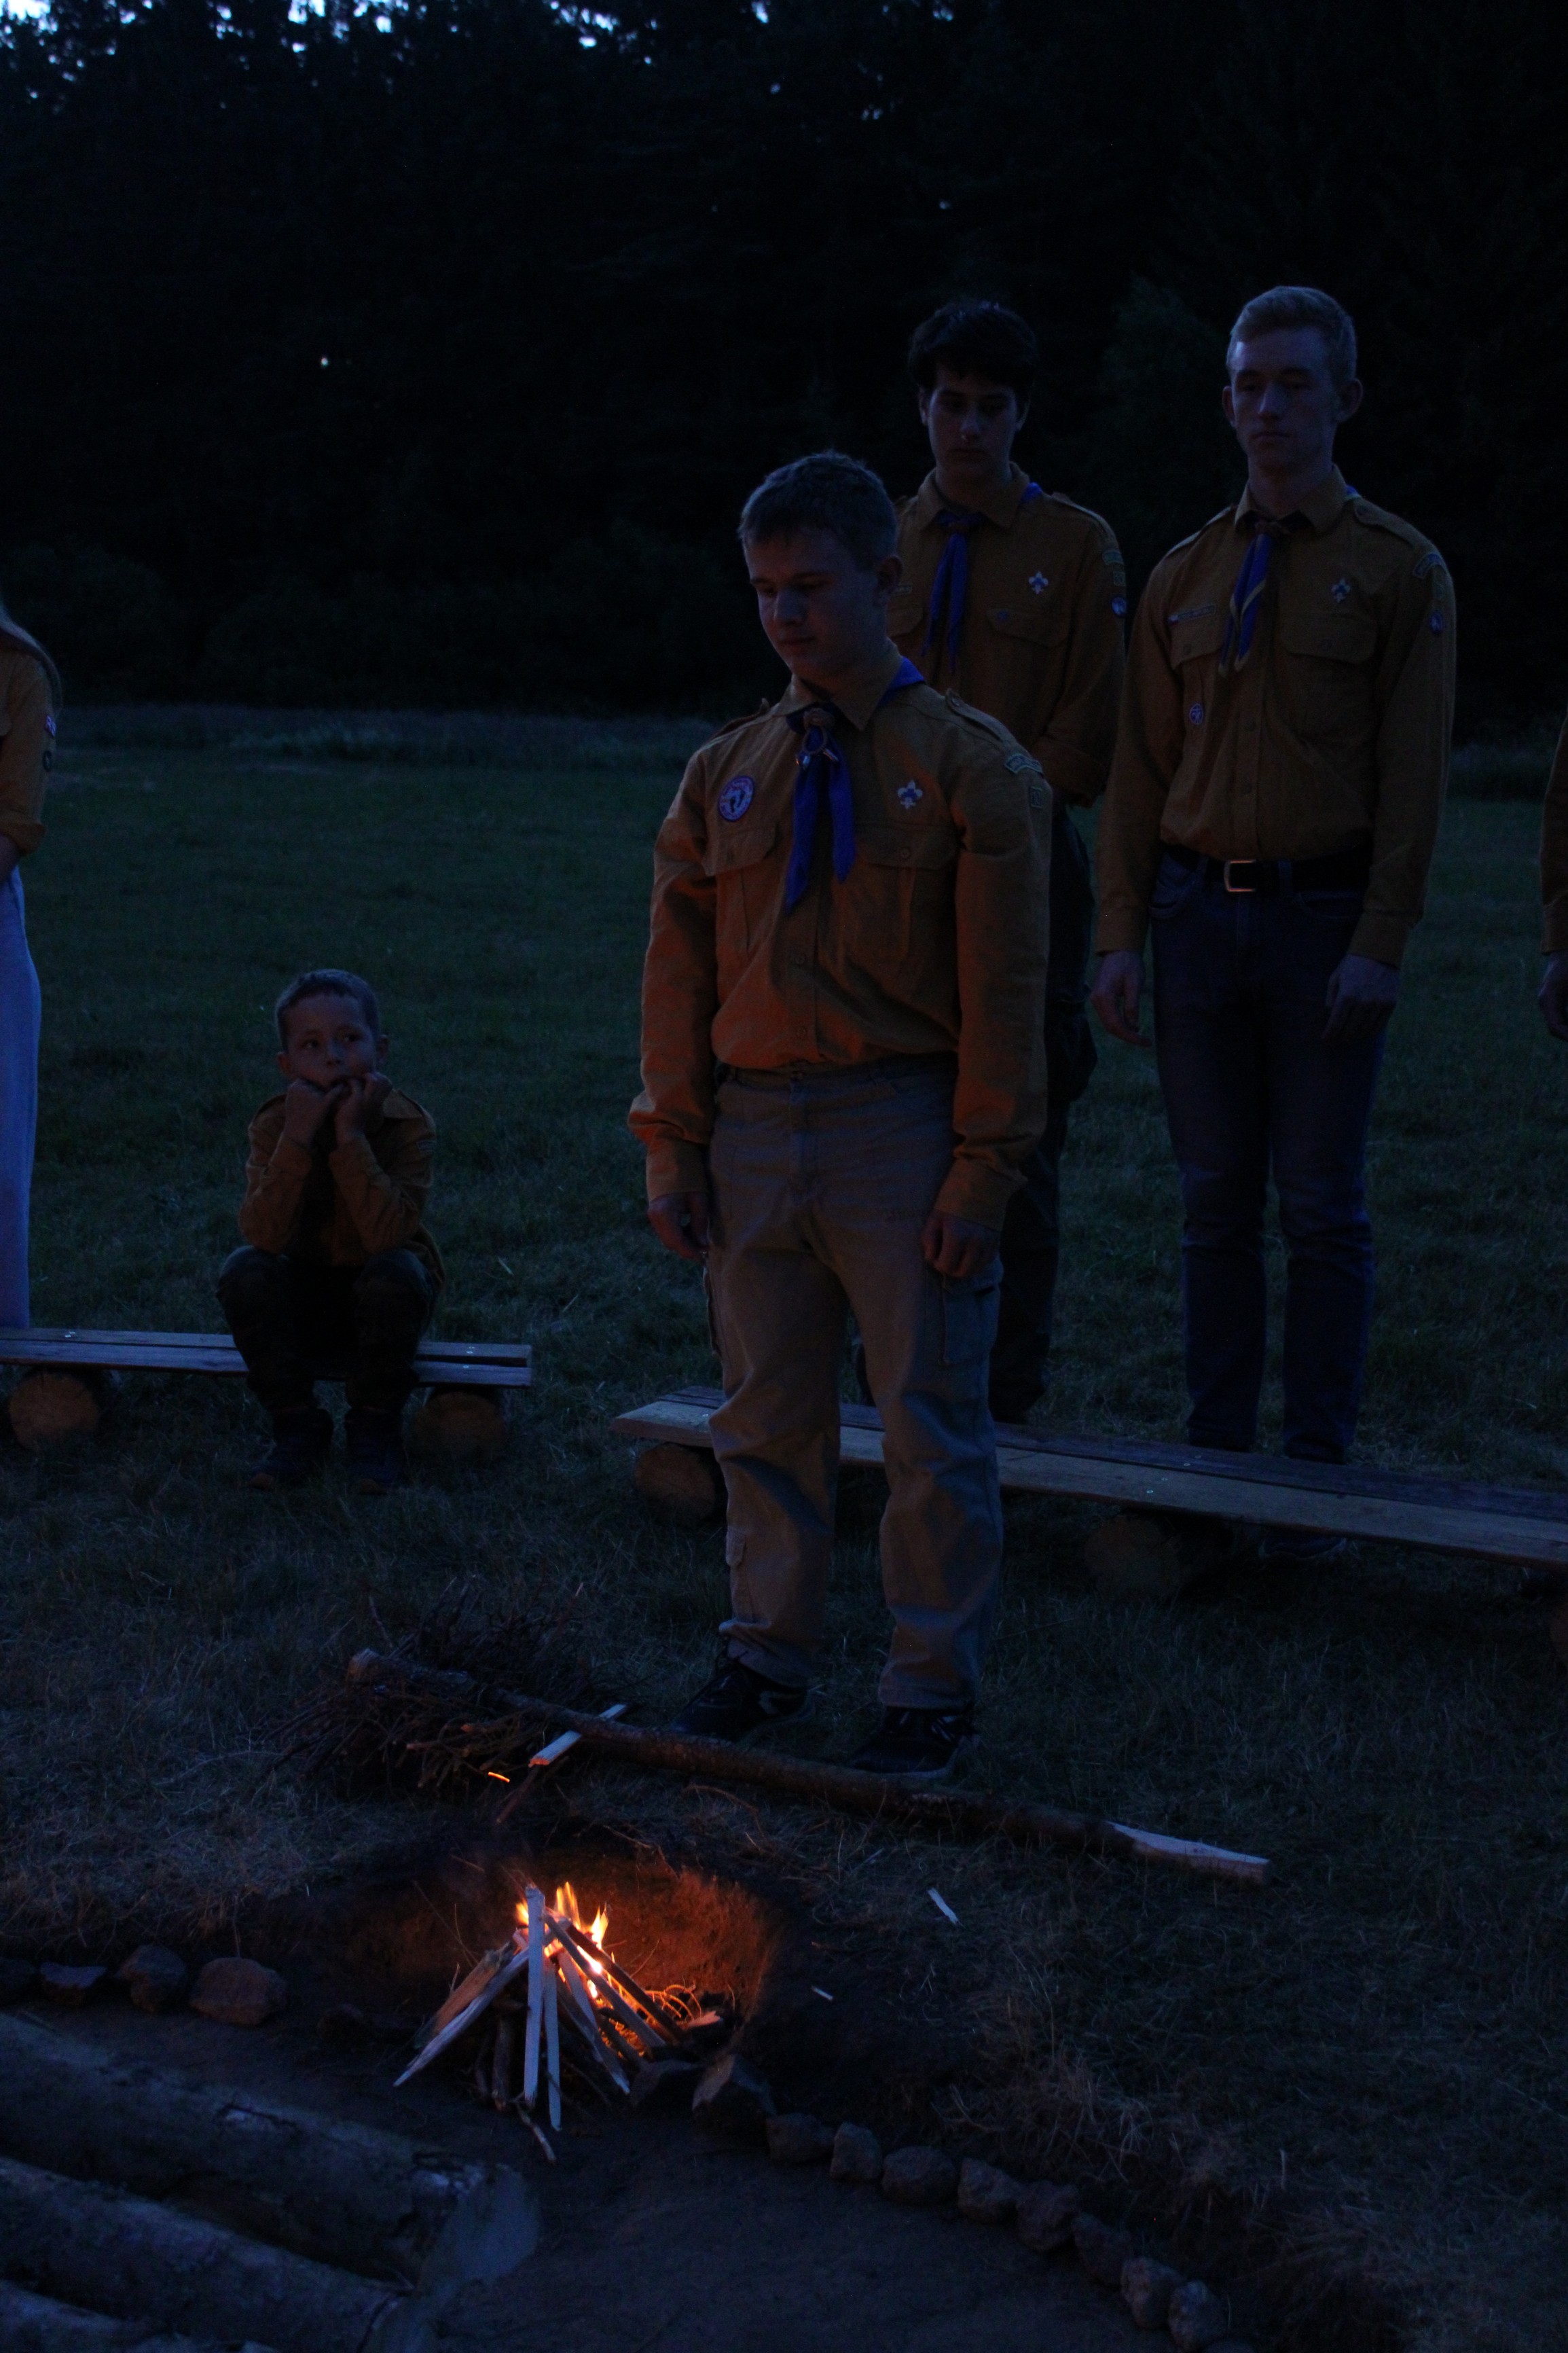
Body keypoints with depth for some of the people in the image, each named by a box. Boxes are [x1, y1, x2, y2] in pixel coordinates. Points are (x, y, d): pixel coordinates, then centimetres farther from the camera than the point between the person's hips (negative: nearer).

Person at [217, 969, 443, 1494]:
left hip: (379, 1307, -2)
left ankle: (375, 1428, -13)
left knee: (395, 1271, -33)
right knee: (243, 1270, -26)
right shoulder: (274, 1126, -11)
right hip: (304, 1304, 2)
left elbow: (386, 1234, -33)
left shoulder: (408, 1125, -18)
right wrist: (298, 1138, -34)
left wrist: (350, 1137, -35)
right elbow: (265, 1236, -27)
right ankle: (298, 1427, -9)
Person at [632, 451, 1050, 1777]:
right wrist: (674, 1143, 4)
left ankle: (935, 1685, 17)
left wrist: (984, 1169, -11)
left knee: (931, 1425, 3)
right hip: (754, 1137, 4)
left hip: (903, 1139, -4)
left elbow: (1002, 988, -6)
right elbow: (680, 973, 11)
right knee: (767, 1420, 12)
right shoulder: (728, 776, 9)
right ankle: (770, 1656, 28)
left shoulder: (969, 768, -3)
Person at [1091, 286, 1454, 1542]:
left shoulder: (1398, 569, 1)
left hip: (1326, 921, -3)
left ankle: (1318, 1465, 10)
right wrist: (1122, 934, 3)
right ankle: (1216, 1449, 17)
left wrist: (1381, 944, -12)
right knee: (1216, 1199, 8)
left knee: (1323, 1204, 1)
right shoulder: (1184, 577, 12)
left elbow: (1414, 772, -4)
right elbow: (1142, 767, 11)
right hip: (1199, 916, 4)